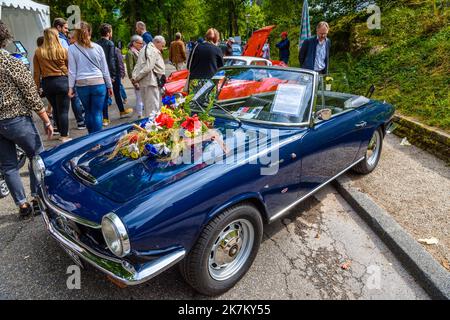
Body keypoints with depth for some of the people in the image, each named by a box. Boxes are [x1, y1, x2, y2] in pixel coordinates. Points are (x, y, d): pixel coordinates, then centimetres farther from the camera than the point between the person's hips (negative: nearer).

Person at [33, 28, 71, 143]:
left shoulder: (38, 52, 3)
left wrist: (37, 85, 12)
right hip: (62, 81, -3)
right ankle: (64, 136, 1)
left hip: (46, 83, 4)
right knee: (63, 110, 0)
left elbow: (36, 71, 4)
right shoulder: (63, 51, -5)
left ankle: (62, 132, 28)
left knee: (55, 109, 17)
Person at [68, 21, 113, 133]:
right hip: (98, 83, -1)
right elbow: (105, 69, 4)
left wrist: (70, 87, 5)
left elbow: (72, 71, -1)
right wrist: (109, 86, 12)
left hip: (81, 85, 1)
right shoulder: (98, 48, 1)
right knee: (97, 114, 1)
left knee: (88, 112, 16)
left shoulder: (72, 49, 0)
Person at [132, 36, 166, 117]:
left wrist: (134, 76, 3)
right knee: (153, 107, -6)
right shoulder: (154, 51, -12)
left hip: (143, 83, 10)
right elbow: (148, 67, -21)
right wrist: (136, 78, -15)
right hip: (151, 82, -10)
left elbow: (138, 65, 14)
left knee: (147, 106, 17)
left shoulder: (144, 49, 20)